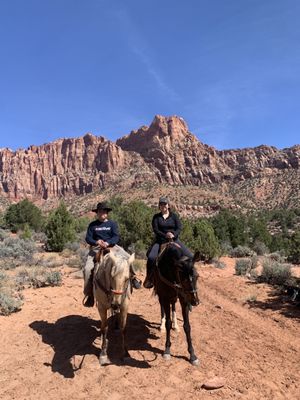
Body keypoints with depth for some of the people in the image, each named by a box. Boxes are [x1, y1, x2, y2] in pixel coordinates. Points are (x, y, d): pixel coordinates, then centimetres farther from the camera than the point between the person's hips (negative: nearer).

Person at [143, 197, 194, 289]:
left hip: (174, 239, 2)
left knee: (190, 256, -11)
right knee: (151, 257, -27)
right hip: (160, 240, -1)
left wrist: (173, 234, -23)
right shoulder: (156, 217, 6)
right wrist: (165, 235, -23)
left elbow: (179, 228, -2)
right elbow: (155, 230, -6)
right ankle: (149, 278, -5)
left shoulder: (174, 216, 8)